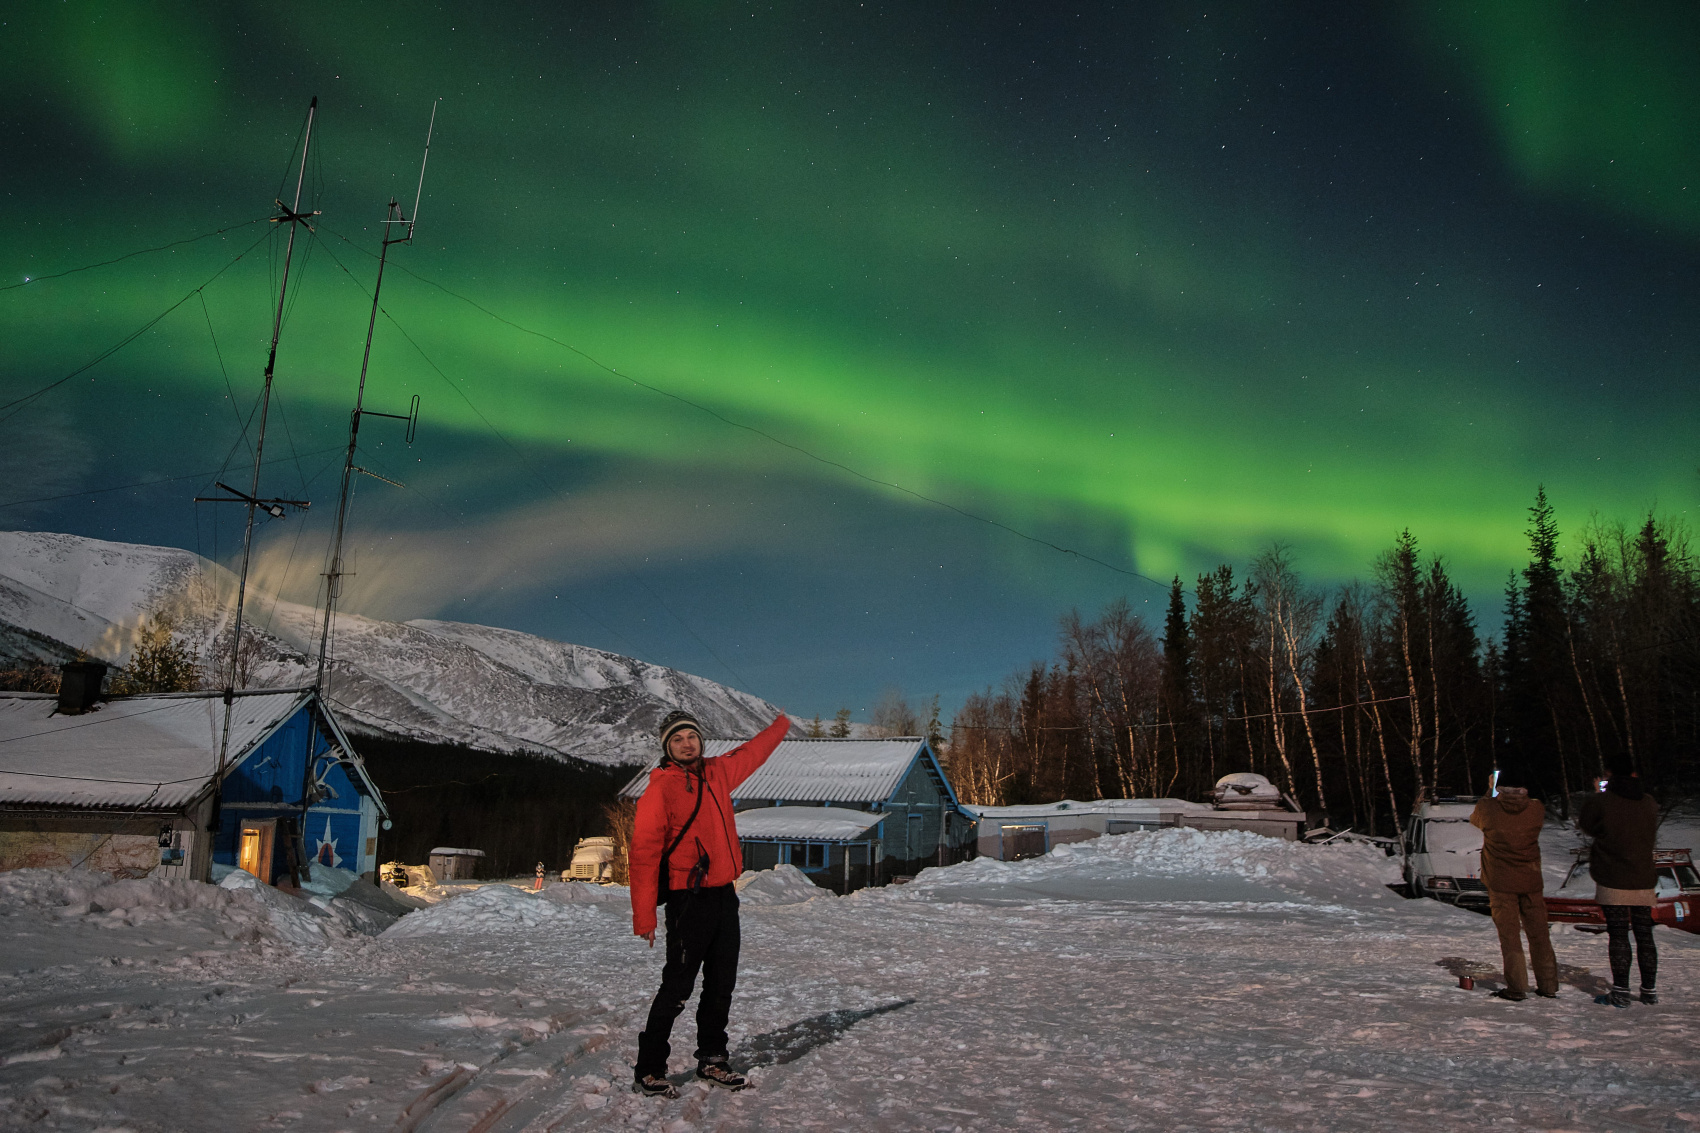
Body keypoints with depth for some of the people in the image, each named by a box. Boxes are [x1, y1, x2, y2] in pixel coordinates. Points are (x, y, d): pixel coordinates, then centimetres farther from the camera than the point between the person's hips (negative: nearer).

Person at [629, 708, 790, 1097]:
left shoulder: (718, 772, 10)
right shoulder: (661, 787, -10)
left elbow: (749, 754, 32)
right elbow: (644, 852, -13)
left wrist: (780, 726, 46)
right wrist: (644, 917, -17)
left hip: (725, 896, 7)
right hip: (689, 900, -7)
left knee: (721, 984, 14)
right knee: (678, 988, -5)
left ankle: (712, 1061, 27)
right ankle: (648, 1071, 8)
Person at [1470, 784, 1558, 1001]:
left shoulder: (1487, 808, -12)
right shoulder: (1535, 808, -7)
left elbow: (1474, 819, 11)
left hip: (1501, 882, -2)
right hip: (1531, 881, 3)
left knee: (1509, 934, 2)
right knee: (1538, 933, 13)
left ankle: (1516, 988, 2)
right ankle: (1548, 985, 20)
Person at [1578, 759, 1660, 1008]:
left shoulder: (1600, 802, -11)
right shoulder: (1649, 803, 3)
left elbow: (1586, 825, 5)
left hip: (1613, 882, -4)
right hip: (1644, 881, 4)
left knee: (1618, 935, -1)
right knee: (1644, 934, 11)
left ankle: (1621, 992, -1)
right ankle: (1649, 990, 17)